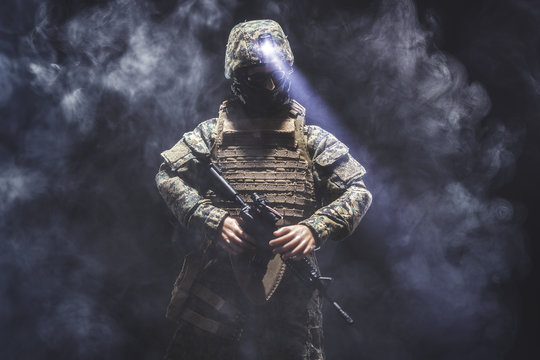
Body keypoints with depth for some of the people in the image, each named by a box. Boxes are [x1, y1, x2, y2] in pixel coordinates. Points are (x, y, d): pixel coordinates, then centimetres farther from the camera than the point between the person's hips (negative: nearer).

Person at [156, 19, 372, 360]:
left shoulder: (314, 140, 8)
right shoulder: (213, 133, 8)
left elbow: (358, 191, 3)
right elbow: (168, 176, 3)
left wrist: (315, 228, -14)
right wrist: (214, 221, -11)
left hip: (291, 292, 0)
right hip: (216, 286, 0)